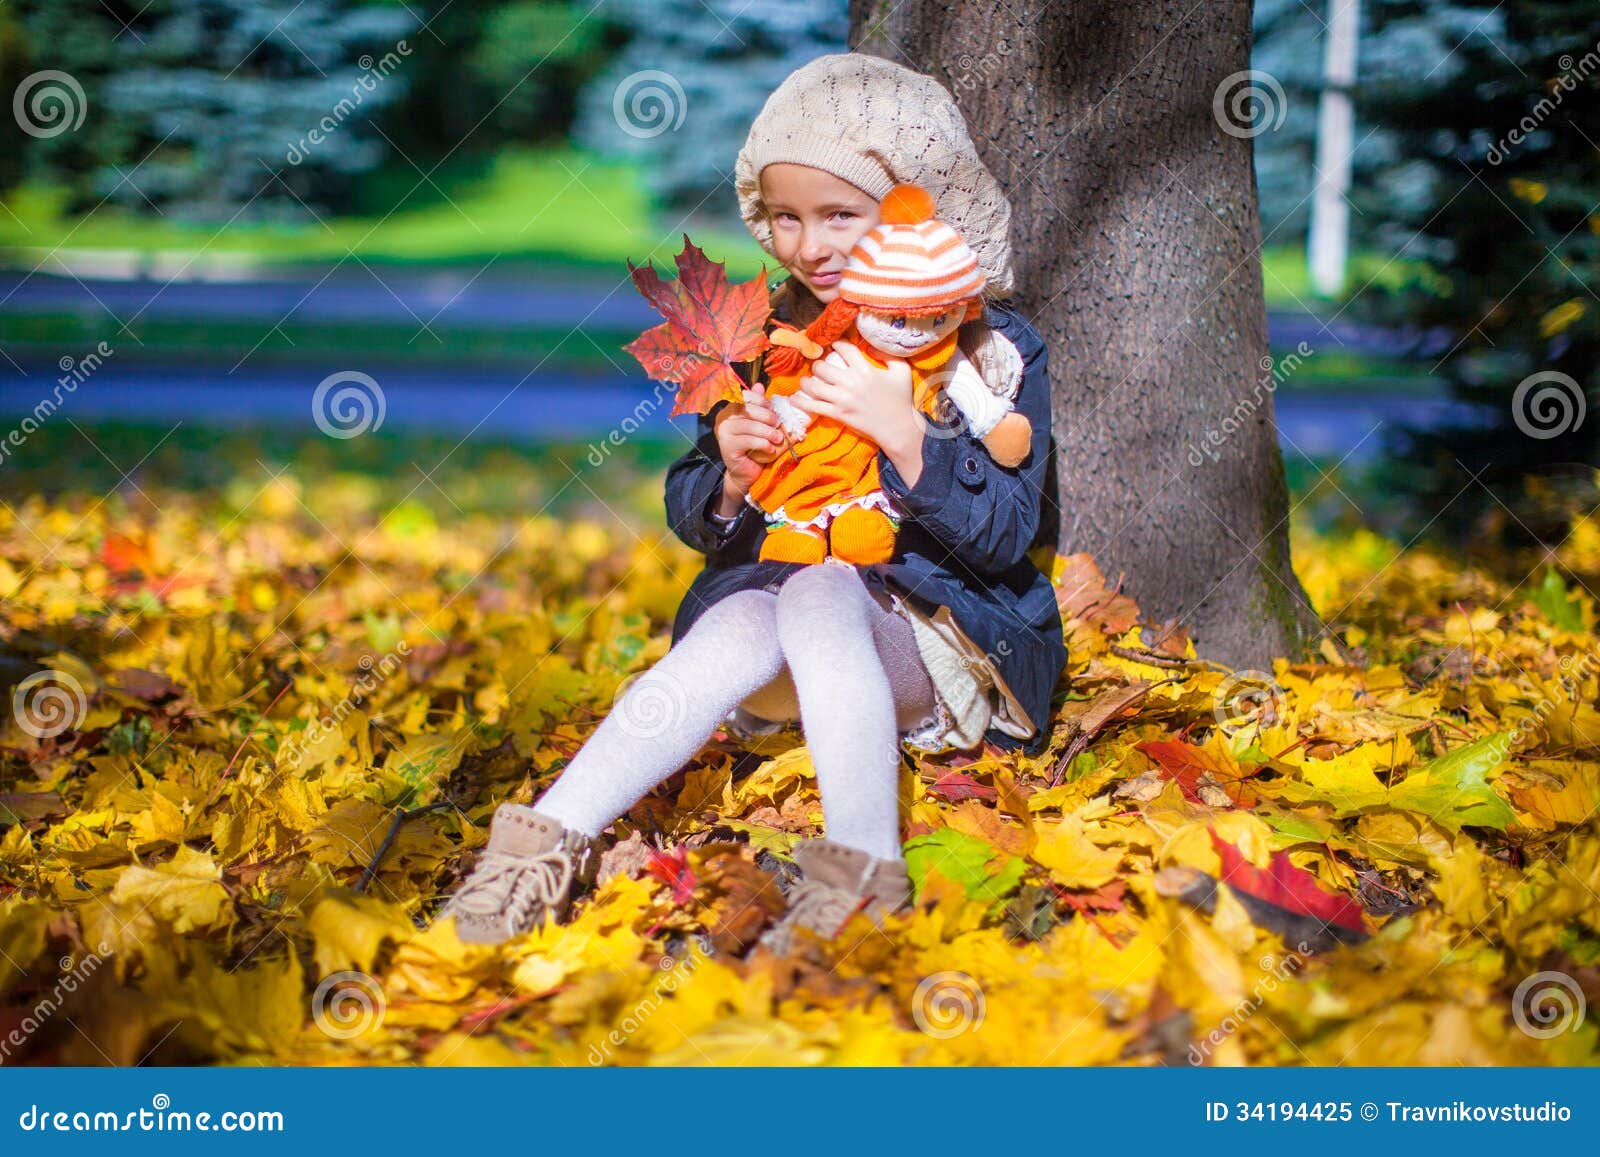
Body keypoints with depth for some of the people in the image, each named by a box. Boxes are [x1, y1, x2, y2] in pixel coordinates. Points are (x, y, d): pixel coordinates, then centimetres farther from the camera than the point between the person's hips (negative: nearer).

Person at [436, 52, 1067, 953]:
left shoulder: (996, 349, -1)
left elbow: (1005, 537, -10)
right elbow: (693, 519, 12)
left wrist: (903, 432, -26)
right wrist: (731, 480, -13)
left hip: (937, 639, -3)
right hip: (775, 594, 3)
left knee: (818, 592, -35)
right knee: (742, 624, -33)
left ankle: (862, 873, -45)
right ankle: (551, 841, -39)